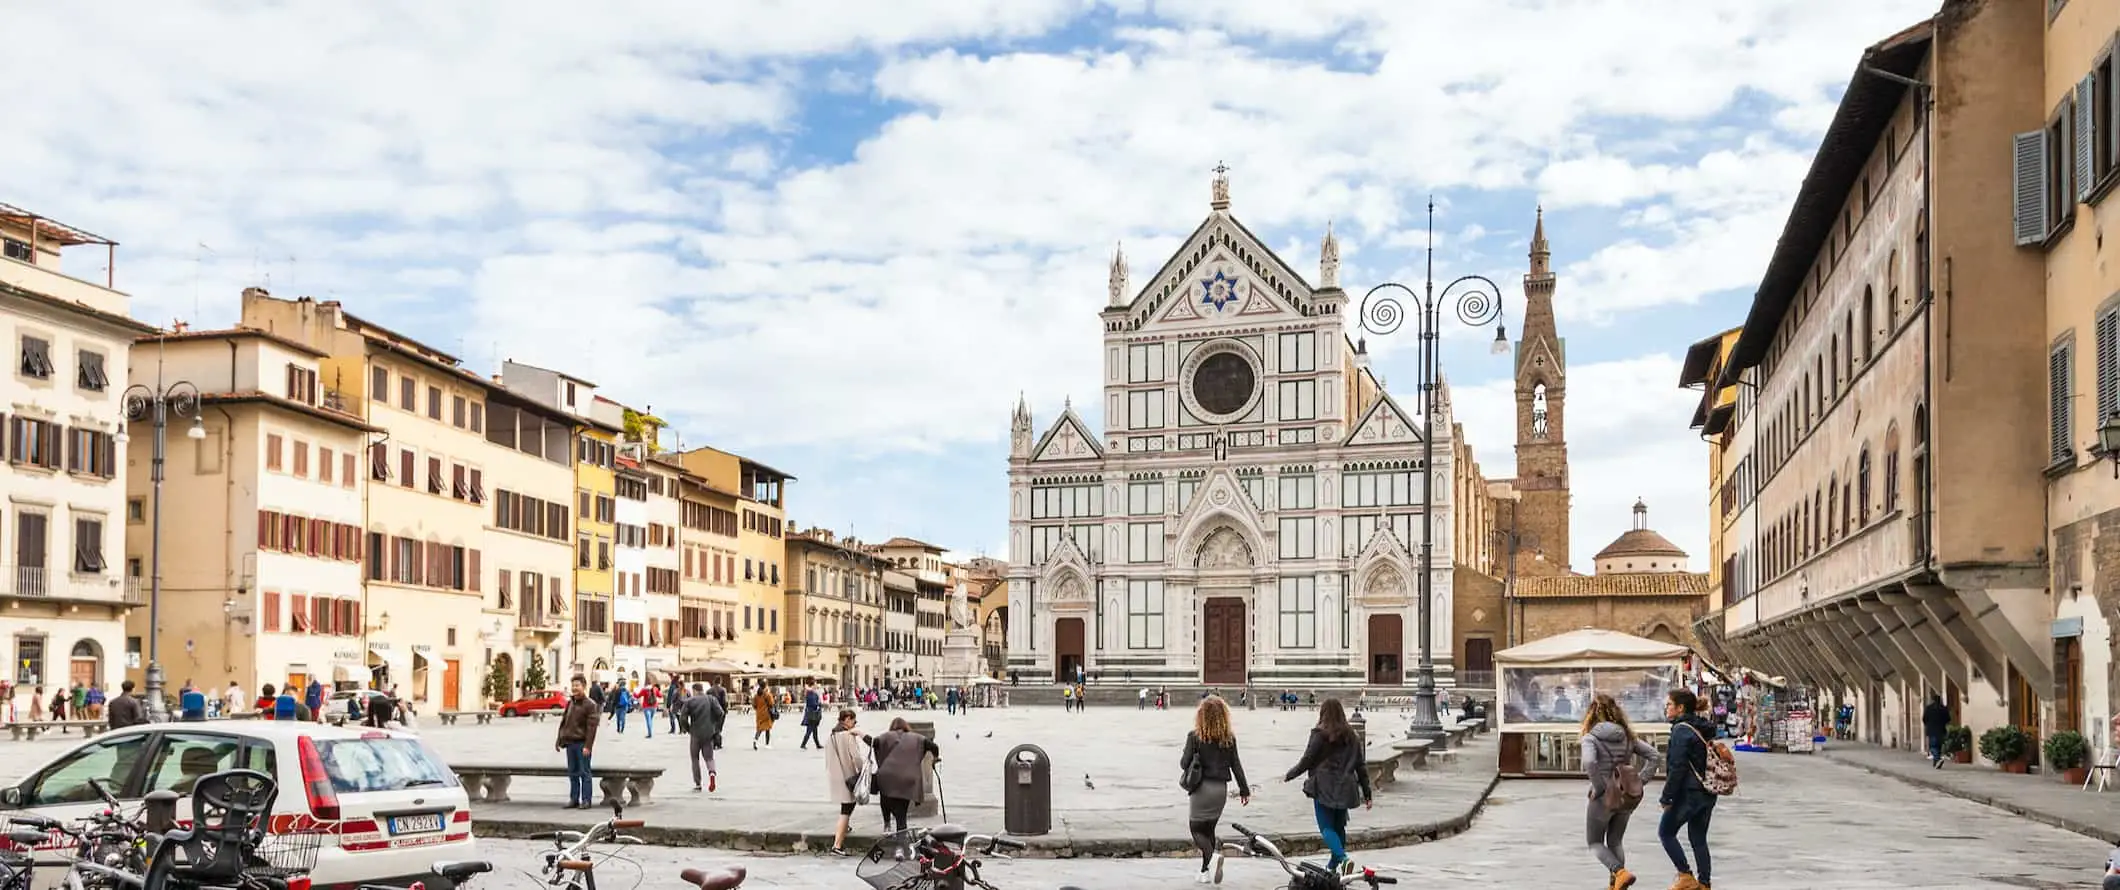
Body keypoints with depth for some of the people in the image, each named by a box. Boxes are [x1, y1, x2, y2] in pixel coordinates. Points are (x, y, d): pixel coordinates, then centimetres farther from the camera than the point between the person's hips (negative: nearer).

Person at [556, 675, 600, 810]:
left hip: (582, 744, -6)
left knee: (584, 772, -1)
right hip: (570, 743, 7)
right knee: (572, 773, 11)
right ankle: (573, 799, 17)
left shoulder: (589, 705, -9)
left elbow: (591, 726, -13)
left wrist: (588, 746, -18)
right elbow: (563, 722, 18)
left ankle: (585, 800, 3)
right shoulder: (570, 703, 12)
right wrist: (559, 740, 13)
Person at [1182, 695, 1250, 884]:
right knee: (1209, 829, 17)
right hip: (1221, 788, 4)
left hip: (1202, 788, -4)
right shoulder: (1229, 737, 0)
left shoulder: (1195, 736, -11)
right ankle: (1206, 871, 17)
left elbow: (1185, 763, -11)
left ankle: (1212, 856, -22)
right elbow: (1236, 765, 3)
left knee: (1196, 829, 6)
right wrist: (1244, 789, 10)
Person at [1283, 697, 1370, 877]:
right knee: (1339, 827, 16)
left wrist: (1288, 775, 9)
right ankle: (1333, 866, 23)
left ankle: (1343, 858, -25)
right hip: (1344, 789, 5)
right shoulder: (1351, 737, 8)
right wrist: (1366, 793, 14)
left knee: (1327, 828, -4)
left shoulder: (1320, 735, -8)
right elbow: (1360, 766, 9)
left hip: (1324, 789, -5)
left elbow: (1306, 761, -6)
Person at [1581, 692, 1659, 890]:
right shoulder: (1628, 735, 4)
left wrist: (1598, 788, -17)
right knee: (1615, 842, 19)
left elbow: (1589, 763, -30)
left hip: (1603, 798, -5)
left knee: (1595, 842, 11)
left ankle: (1620, 872, -12)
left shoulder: (1591, 737, -13)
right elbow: (1653, 755, 3)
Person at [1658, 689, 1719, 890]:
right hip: (1708, 793, 8)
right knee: (1698, 838, 14)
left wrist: (1666, 797, -13)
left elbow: (1678, 767, -19)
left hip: (1689, 793, -8)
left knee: (1666, 832, 7)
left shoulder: (1682, 730, -15)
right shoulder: (1703, 729, 13)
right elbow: (1708, 762, 16)